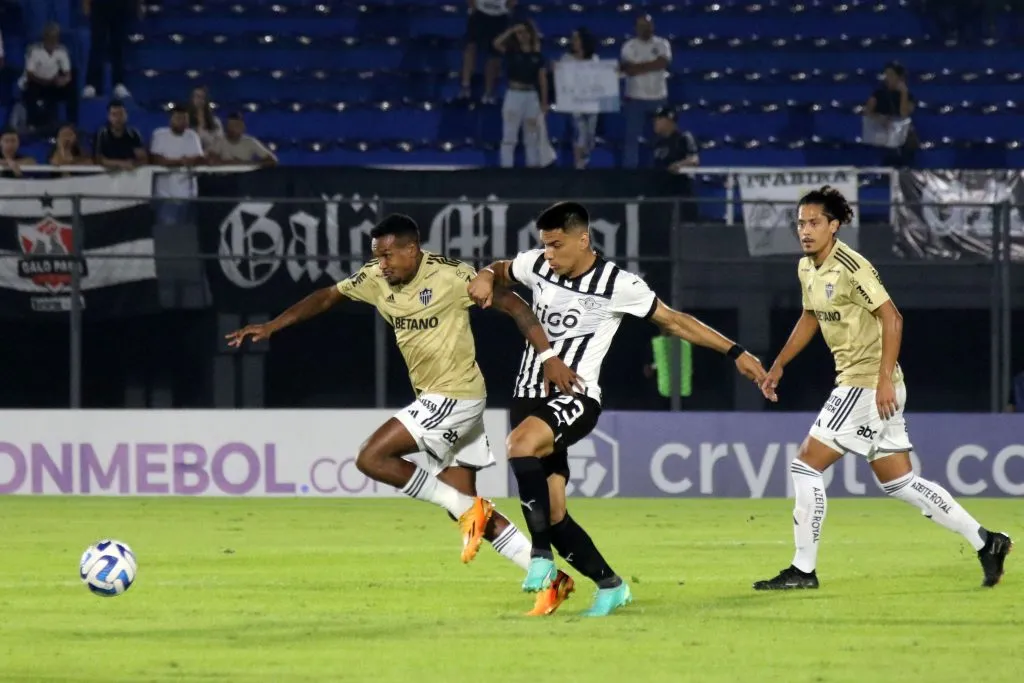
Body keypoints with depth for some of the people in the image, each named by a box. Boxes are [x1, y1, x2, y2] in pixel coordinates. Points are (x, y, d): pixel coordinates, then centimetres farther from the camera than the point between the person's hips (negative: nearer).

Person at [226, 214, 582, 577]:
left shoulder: (451, 275, -17)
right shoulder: (375, 279, 2)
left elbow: (513, 305, -15)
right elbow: (327, 297, 13)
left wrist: (549, 357, -22)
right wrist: (271, 326, 7)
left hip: (455, 395, -8)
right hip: (434, 398, 8)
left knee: (372, 459, -15)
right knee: (462, 505, 6)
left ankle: (468, 510, -7)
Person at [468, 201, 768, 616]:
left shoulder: (618, 286, -9)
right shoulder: (536, 266, 4)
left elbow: (674, 321, 0)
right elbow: (500, 272, 25)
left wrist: (735, 353, 0)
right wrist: (485, 278, 0)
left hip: (576, 399, -5)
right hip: (531, 395, 5)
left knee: (521, 443, -36)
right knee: (553, 515, 0)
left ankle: (542, 555, -26)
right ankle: (610, 586, 17)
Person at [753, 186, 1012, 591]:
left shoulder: (850, 266, -17)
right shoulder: (807, 268, 11)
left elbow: (891, 317, -21)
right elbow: (811, 319, 28)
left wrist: (884, 379, -26)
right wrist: (778, 366, 27)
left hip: (869, 384, -9)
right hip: (853, 380, 9)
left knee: (806, 466, -8)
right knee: (898, 483, 11)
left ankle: (803, 570, -2)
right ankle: (984, 541, 14)